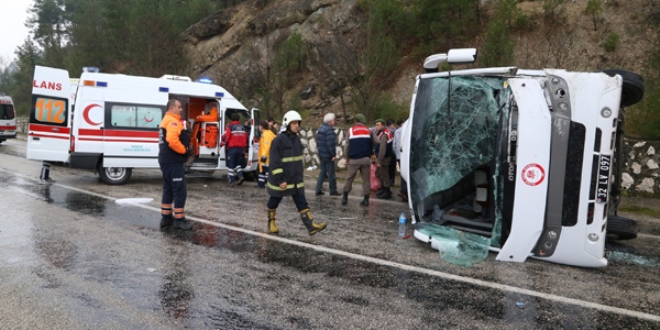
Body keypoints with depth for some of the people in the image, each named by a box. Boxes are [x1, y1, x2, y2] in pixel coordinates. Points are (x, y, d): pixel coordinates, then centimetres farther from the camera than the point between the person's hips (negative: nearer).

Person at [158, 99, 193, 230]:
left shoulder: (166, 121, 20)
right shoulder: (173, 121, -15)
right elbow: (172, 140, -31)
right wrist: (183, 150, -16)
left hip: (166, 160, 11)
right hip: (173, 161, -11)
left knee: (169, 190, 15)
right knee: (180, 191, -6)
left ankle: (166, 218, 21)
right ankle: (179, 220, -2)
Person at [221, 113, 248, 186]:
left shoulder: (230, 127, -6)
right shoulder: (243, 127, 10)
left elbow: (225, 137, -12)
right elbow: (245, 138, 13)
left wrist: (221, 145, 2)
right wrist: (244, 148, 22)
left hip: (232, 148, -5)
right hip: (240, 148, 5)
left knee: (231, 165, 2)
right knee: (238, 163, 19)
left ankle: (231, 181, 0)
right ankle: (240, 176, -3)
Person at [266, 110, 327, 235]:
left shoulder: (297, 139, 8)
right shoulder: (278, 140, -16)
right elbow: (275, 162, -19)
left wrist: (300, 177, 20)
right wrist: (280, 180, -22)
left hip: (296, 180, 6)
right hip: (280, 180, -6)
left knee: (302, 202, -2)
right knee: (274, 201, 13)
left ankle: (311, 226, -7)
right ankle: (271, 222, 33)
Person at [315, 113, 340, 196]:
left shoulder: (321, 129, 11)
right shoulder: (330, 130, -19)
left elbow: (318, 141, 17)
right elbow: (330, 144, -23)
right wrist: (334, 155, -18)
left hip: (321, 154, 9)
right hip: (328, 155, -9)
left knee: (322, 172, 15)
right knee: (331, 173, 2)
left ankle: (318, 190, 14)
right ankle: (333, 191, 11)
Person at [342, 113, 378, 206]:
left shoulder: (351, 130, 4)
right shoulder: (369, 130, 8)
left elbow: (346, 145, 2)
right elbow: (374, 143, 5)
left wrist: (346, 158, 7)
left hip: (354, 159, -1)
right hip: (366, 159, 1)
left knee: (349, 178, 9)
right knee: (366, 179, 5)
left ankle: (345, 197, 12)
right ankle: (366, 199, 3)